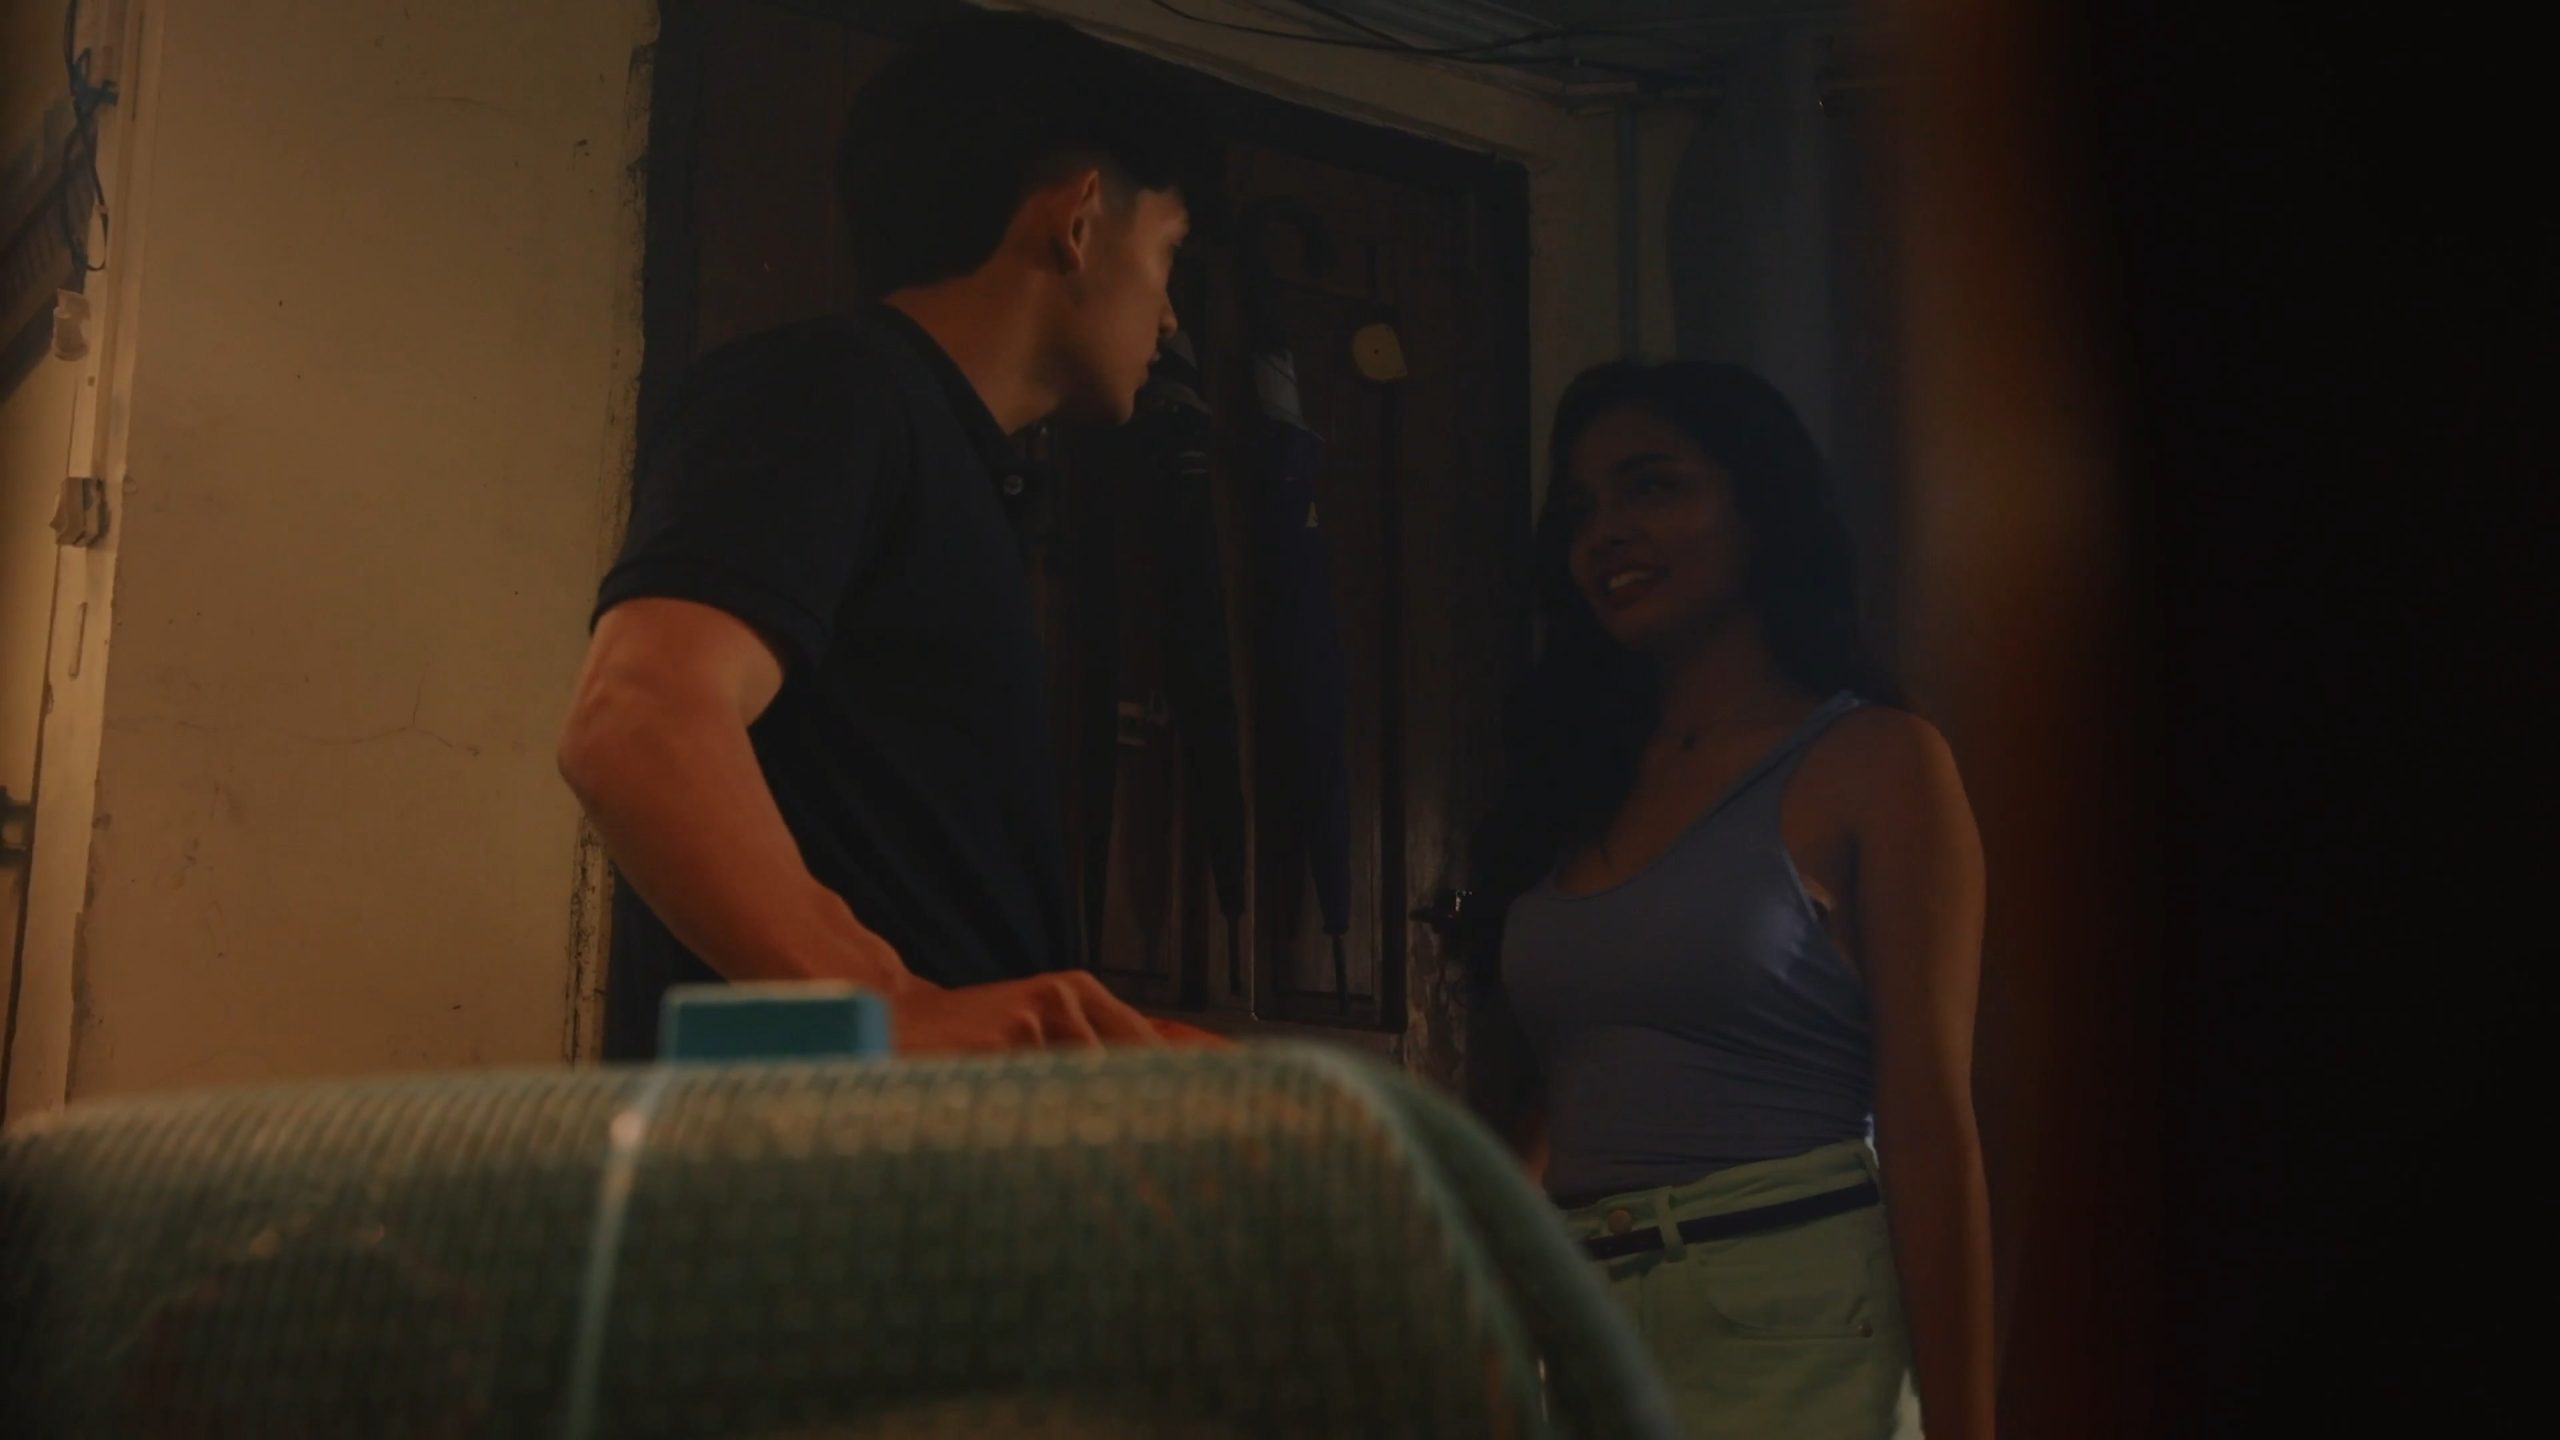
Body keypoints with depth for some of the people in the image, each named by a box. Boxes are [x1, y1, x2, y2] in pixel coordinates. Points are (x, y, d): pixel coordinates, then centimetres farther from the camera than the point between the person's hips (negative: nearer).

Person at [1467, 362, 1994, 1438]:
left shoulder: (1875, 764, -3)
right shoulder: (1578, 785, 14)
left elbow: (1930, 1128, -9)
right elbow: (1525, 1104, 14)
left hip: (1790, 1326, -5)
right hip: (1580, 1327, 6)